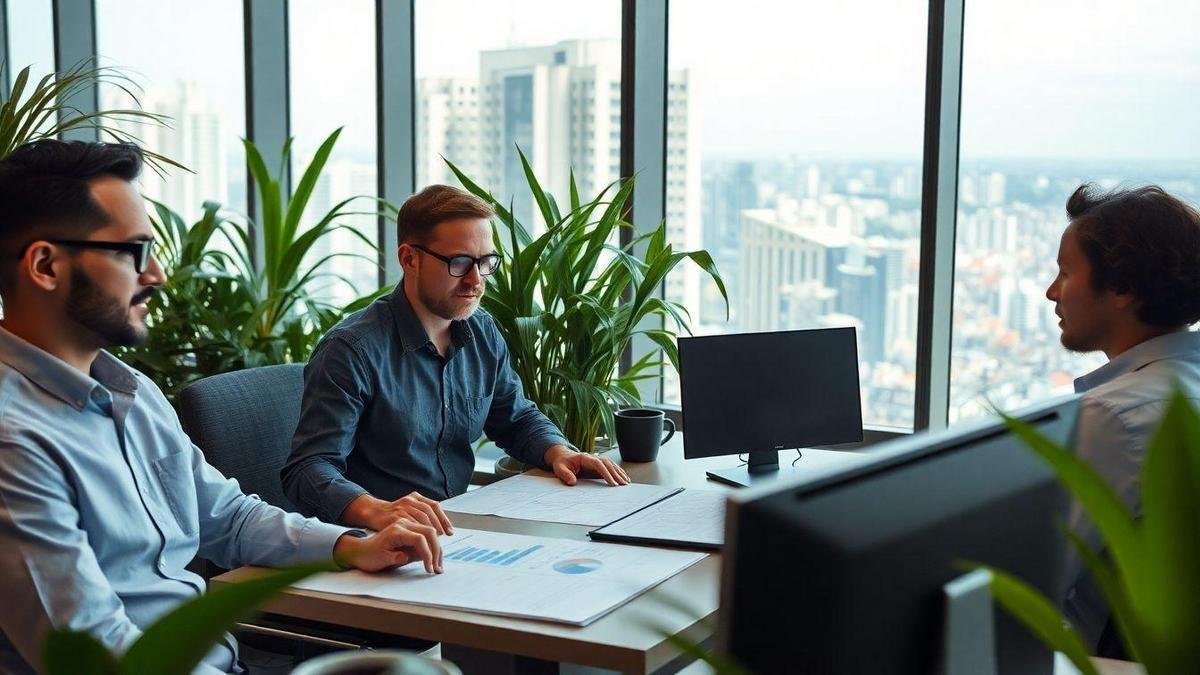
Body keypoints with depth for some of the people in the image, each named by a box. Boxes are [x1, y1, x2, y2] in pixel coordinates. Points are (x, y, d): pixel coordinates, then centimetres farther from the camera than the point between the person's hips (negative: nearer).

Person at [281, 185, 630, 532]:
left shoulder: (483, 333, 12)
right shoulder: (352, 350, -12)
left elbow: (518, 418, 26)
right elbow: (307, 470, -18)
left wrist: (559, 452, 4)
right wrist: (375, 511, -38)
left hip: (461, 528, 8)